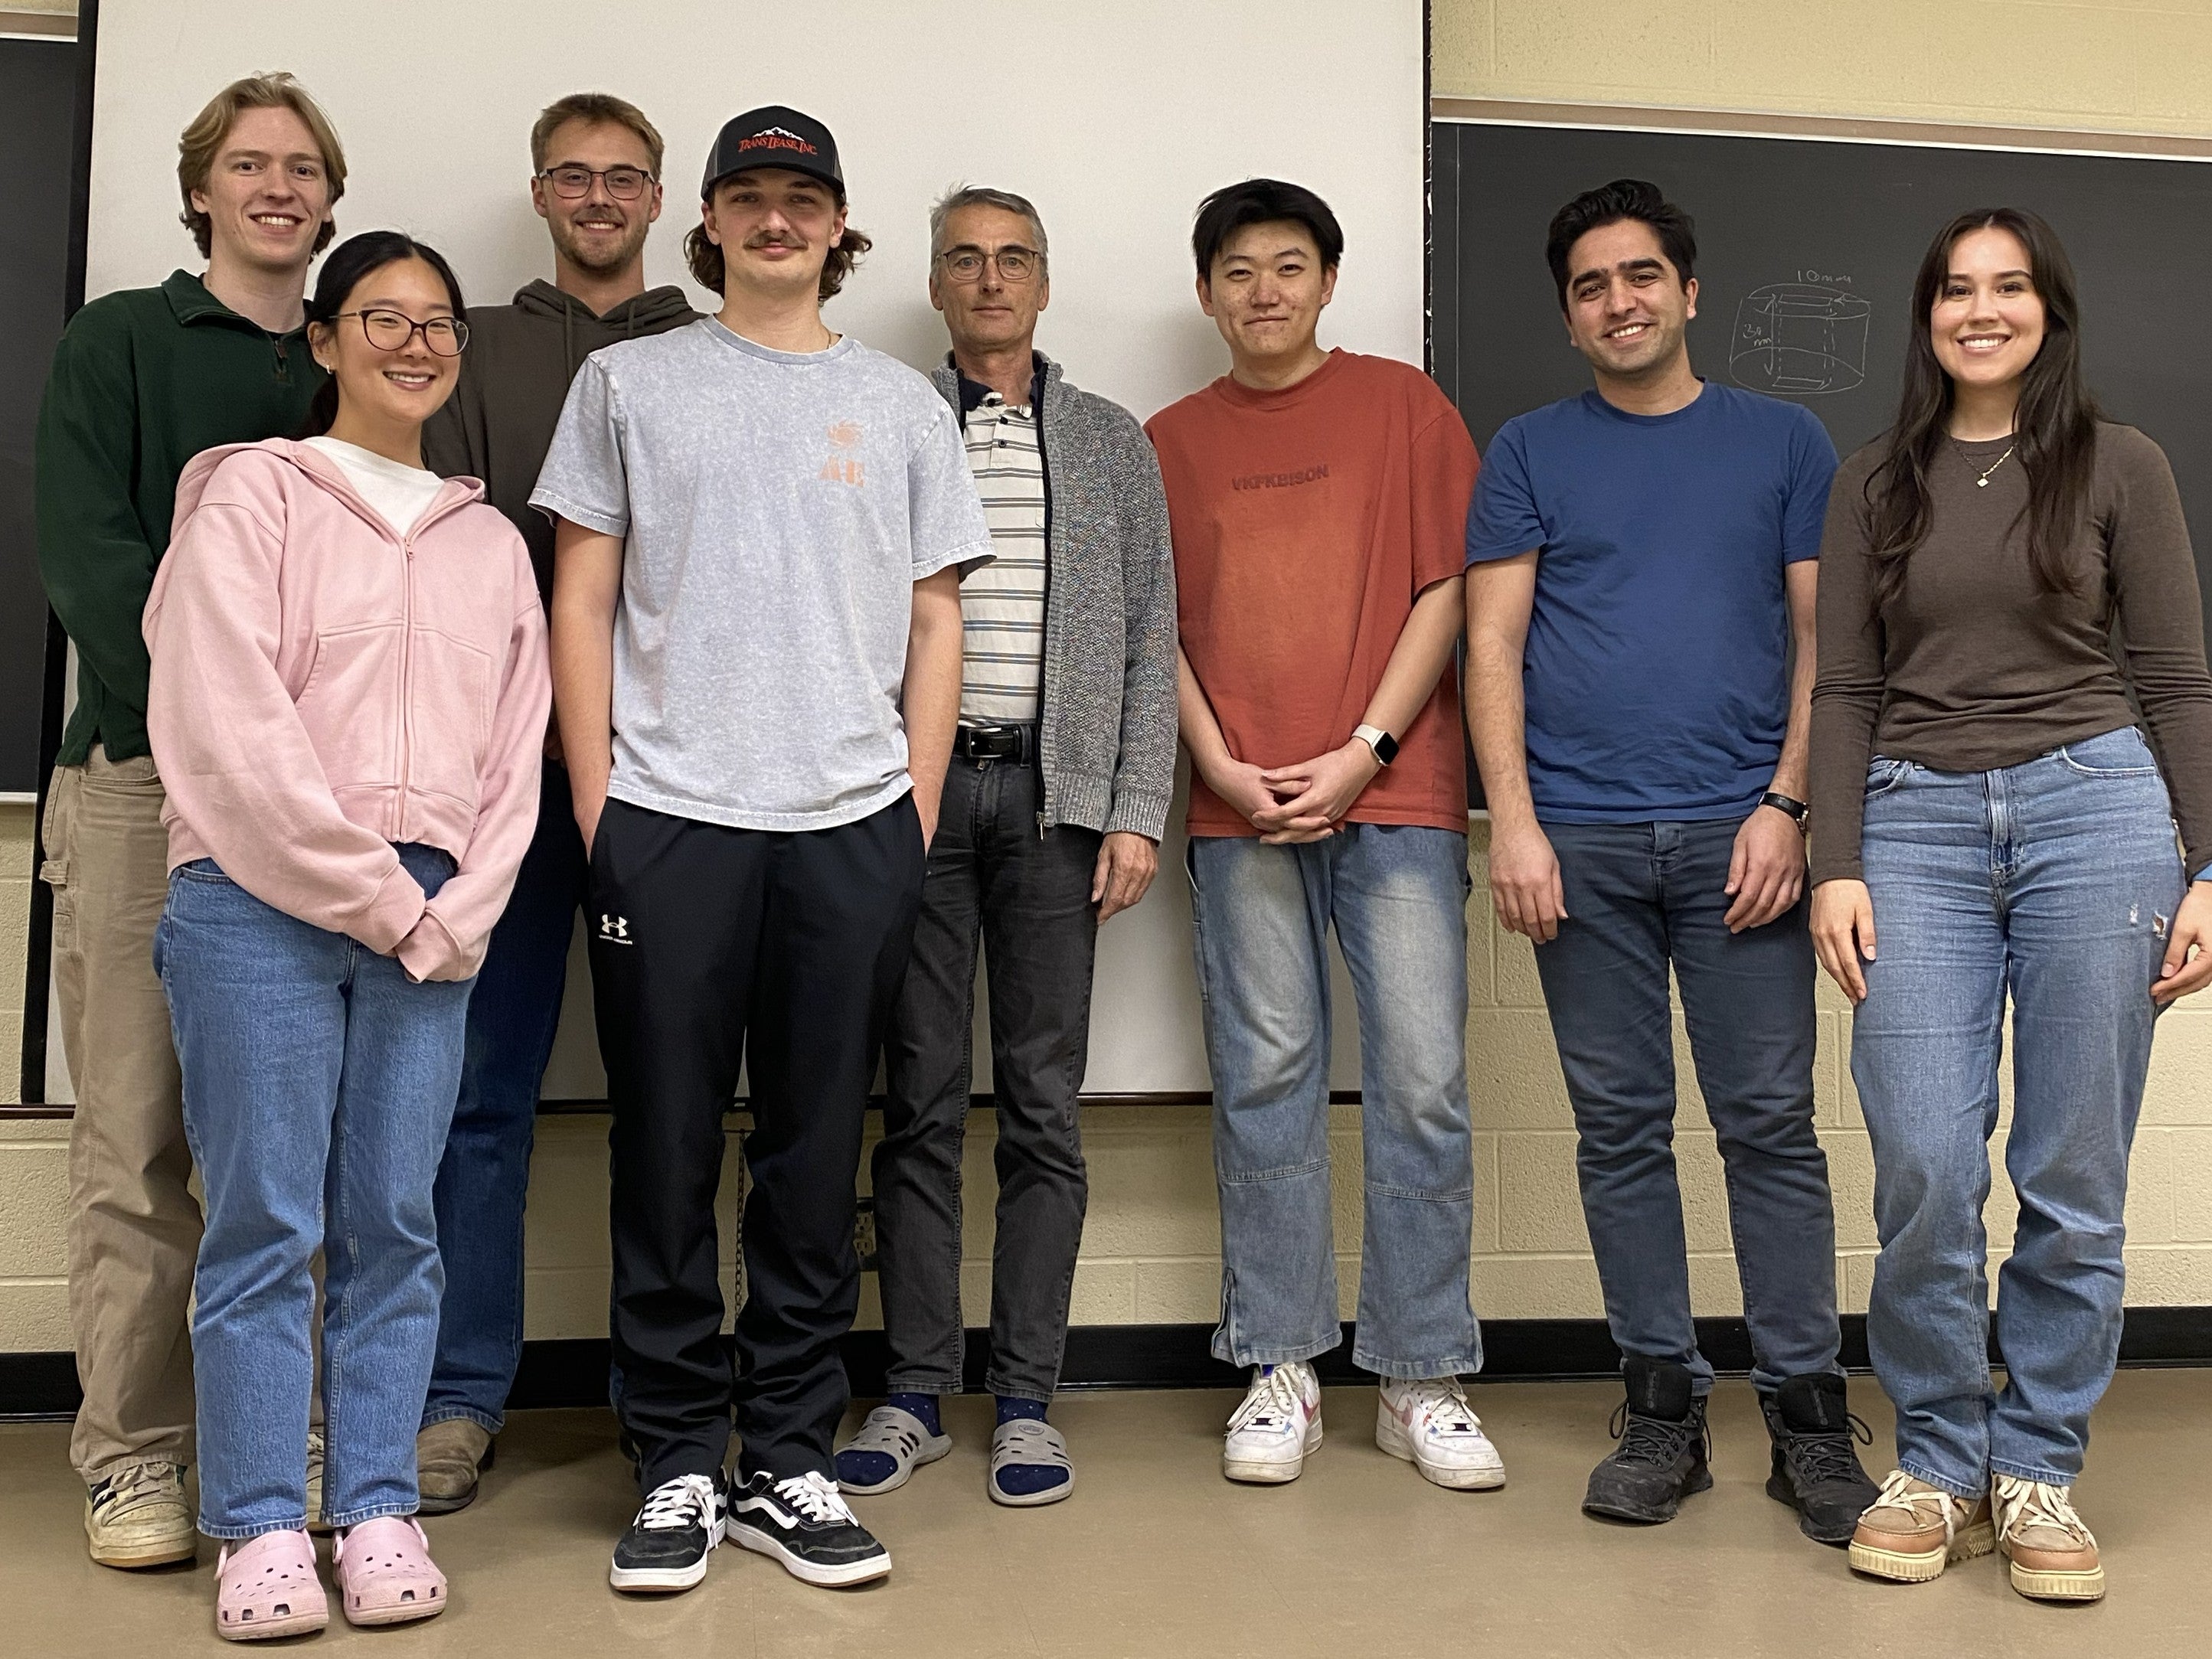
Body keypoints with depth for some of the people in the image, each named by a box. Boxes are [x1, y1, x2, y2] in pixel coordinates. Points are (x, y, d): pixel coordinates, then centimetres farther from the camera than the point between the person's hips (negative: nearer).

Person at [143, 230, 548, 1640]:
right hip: (260, 903, -3)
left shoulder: (490, 543, 18)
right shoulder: (254, 495, 5)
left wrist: (449, 916, -1)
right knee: (267, 1225, -2)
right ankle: (264, 1529, 8)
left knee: (396, 1225, 4)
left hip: (431, 924, 4)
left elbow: (514, 754, 13)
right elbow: (229, 722, -6)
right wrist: (370, 895, -9)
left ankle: (380, 1512, 13)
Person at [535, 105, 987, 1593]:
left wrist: (917, 816, 4)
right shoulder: (629, 383, 10)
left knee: (818, 1156, 6)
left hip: (853, 827, 1)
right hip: (667, 819, -1)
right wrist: (595, 799, 0)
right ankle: (679, 1464, 16)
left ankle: (789, 1462, 18)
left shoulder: (901, 402, 13)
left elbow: (935, 621, 11)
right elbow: (582, 599, 7)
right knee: (668, 1153, 2)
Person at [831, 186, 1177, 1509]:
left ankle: (1028, 1398, 12)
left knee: (1044, 1103, 3)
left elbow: (1151, 641, 7)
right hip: (911, 789, 0)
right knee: (920, 1102, 4)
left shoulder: (1112, 443, 12)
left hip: (1057, 792, 1)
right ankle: (917, 1393, 14)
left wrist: (1136, 811, -2)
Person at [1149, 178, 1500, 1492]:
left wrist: (1365, 749, -8)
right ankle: (1281, 1370, 15)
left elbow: (1445, 588, 2)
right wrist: (1221, 768, -4)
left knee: (1424, 1085, -2)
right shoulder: (1172, 442, 14)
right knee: (1265, 1086, 4)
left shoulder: (1404, 406, 9)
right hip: (1243, 810, 2)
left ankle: (1424, 1379, 10)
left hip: (1397, 795, -1)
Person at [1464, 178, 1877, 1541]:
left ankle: (1808, 1414, 10)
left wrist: (1787, 803, -6)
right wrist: (1514, 821, -6)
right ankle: (1662, 1407, 15)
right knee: (1622, 1128, 5)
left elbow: (1819, 638, 7)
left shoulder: (1783, 442, 11)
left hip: (1736, 834, 0)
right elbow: (1494, 644, 4)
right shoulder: (1532, 452, 11)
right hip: (1581, 838, 1)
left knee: (1772, 1122, 0)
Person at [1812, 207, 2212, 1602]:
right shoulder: (1878, 483, 13)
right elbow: (1845, 690, 10)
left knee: (2076, 1181, 2)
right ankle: (1939, 1466, 11)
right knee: (1926, 1174, -6)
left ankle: (2040, 1473, 17)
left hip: (2094, 807, -1)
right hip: (1919, 821, 1)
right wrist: (1836, 867, -1)